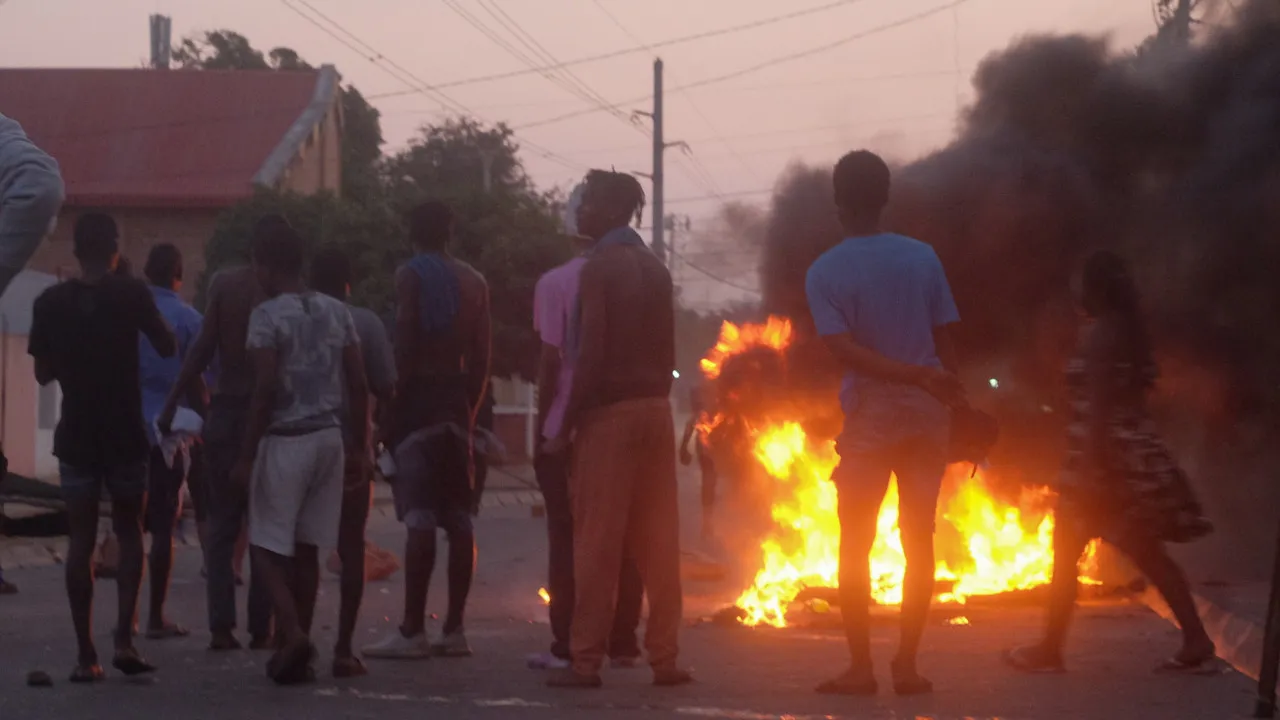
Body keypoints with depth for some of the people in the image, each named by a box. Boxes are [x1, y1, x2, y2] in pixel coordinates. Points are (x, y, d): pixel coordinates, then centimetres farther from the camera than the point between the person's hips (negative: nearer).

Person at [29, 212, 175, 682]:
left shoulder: (50, 303, -3)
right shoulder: (132, 295, -9)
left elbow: (43, 374, 5)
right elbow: (167, 349, 2)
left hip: (76, 436, 1)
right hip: (125, 434, -1)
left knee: (81, 540, 5)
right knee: (129, 533, 12)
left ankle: (86, 655, 3)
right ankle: (124, 639, -3)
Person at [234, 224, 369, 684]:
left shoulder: (267, 316, -10)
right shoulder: (337, 312, 8)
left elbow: (265, 392, -16)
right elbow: (358, 385, 7)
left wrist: (246, 456, -12)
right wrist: (360, 445, 14)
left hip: (285, 440, -6)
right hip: (329, 437, 6)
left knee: (267, 547, 1)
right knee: (306, 548, 12)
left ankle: (292, 634, -18)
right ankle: (297, 654, 15)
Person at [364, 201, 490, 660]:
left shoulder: (410, 276, -6)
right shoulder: (474, 283, 13)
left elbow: (405, 348, -13)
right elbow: (481, 358, 12)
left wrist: (392, 406, -10)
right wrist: (471, 409, 18)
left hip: (420, 398, -6)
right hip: (457, 404, 6)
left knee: (420, 519, -11)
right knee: (459, 520, 7)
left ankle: (413, 631, -13)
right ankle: (454, 629, 9)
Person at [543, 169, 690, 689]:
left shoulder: (600, 267, -9)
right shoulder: (655, 268, 13)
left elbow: (590, 357, -14)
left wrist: (565, 429, -11)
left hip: (609, 412, -7)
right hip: (655, 411, 7)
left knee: (597, 542, -3)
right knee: (658, 541, 7)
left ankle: (586, 661, -2)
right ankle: (664, 657, 8)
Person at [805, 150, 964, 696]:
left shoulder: (825, 272, -4)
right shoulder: (923, 257, 2)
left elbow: (844, 350, -16)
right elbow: (945, 342, 2)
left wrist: (919, 377, -19)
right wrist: (956, 404, 9)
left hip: (869, 416, -2)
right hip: (927, 413, 2)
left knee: (855, 544, 7)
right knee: (919, 541, 7)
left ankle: (860, 667, 3)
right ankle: (907, 665, 6)